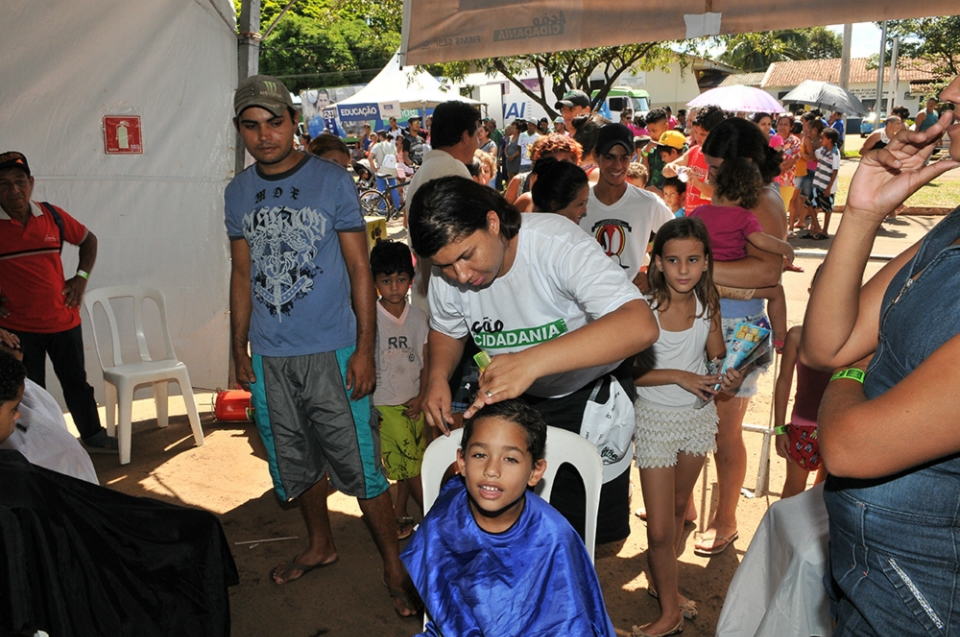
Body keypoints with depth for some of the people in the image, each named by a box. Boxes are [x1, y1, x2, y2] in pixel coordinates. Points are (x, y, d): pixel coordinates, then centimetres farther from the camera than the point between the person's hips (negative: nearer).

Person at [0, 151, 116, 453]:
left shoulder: (53, 216, 0)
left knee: (77, 383, 17)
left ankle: (93, 437, 33)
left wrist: (81, 276, 5)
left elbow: (88, 240, 17)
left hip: (63, 321, 3)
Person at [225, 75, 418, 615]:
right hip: (269, 357, 5)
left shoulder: (333, 181, -5)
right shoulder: (238, 192, 7)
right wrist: (239, 347, 13)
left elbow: (360, 269, -5)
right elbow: (243, 274, 15)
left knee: (359, 463, -1)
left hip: (330, 351, -4)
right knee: (296, 461, 17)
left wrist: (365, 349, -11)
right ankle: (321, 545, 39)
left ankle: (395, 565, 16)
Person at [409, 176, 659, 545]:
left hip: (588, 394, -4)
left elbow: (641, 326, -46)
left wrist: (532, 361, -57)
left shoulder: (557, 244, -33)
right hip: (514, 399, 4)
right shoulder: (447, 278, -15)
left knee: (594, 533, 4)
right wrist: (438, 377, -15)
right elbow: (446, 331, 8)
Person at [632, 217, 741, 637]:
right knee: (659, 528, 2)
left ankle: (663, 583, 44)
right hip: (656, 418, -4)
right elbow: (629, 370, -17)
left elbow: (717, 357, 7)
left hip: (698, 415, 5)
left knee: (678, 509, 22)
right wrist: (679, 376, -24)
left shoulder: (707, 303, -6)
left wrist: (726, 376, -13)